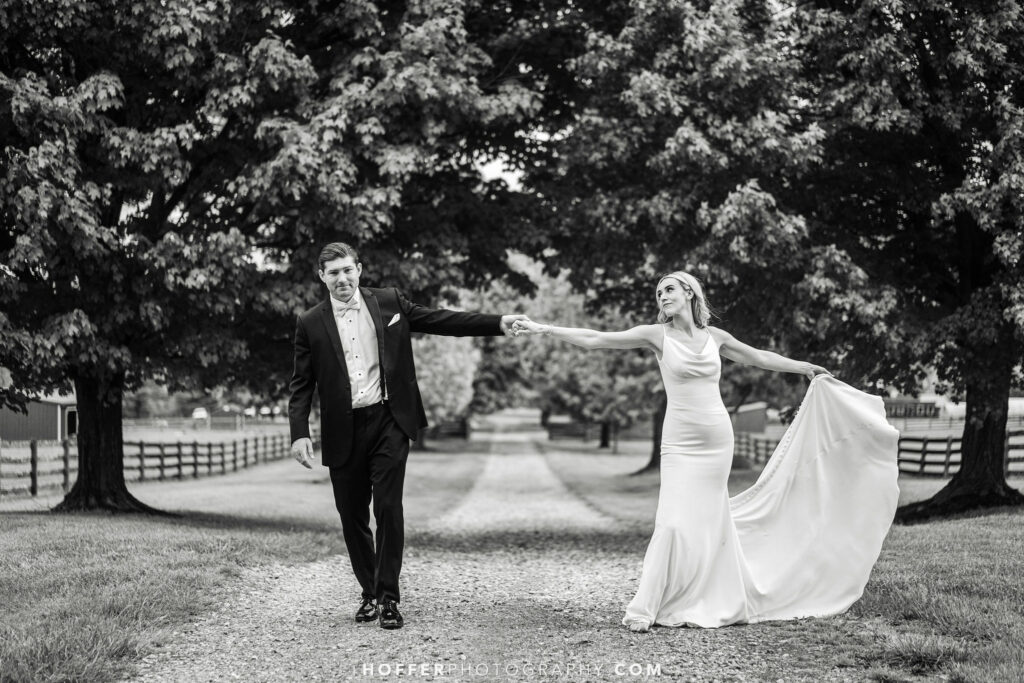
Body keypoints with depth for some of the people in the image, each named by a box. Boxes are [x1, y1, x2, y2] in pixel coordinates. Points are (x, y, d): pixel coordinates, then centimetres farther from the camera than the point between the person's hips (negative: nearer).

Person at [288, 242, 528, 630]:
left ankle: (389, 598, 2)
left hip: (388, 422, -1)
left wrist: (497, 324, -1)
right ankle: (370, 594, 24)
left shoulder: (389, 302, 5)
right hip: (343, 431, 1)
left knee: (388, 508, -7)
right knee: (352, 517, 7)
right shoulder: (310, 324, 3)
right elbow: (301, 385, 3)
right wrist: (299, 434, -9)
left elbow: (439, 320, 6)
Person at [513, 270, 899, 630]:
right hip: (680, 442, -3)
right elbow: (595, 340, -9)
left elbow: (756, 357, 23)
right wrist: (543, 329, -16)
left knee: (711, 520, 10)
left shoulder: (714, 336, 7)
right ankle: (643, 610, -8)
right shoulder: (657, 335, -3)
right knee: (675, 522, -13)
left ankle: (718, 601, 24)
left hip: (718, 440, 3)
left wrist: (805, 367, 31)